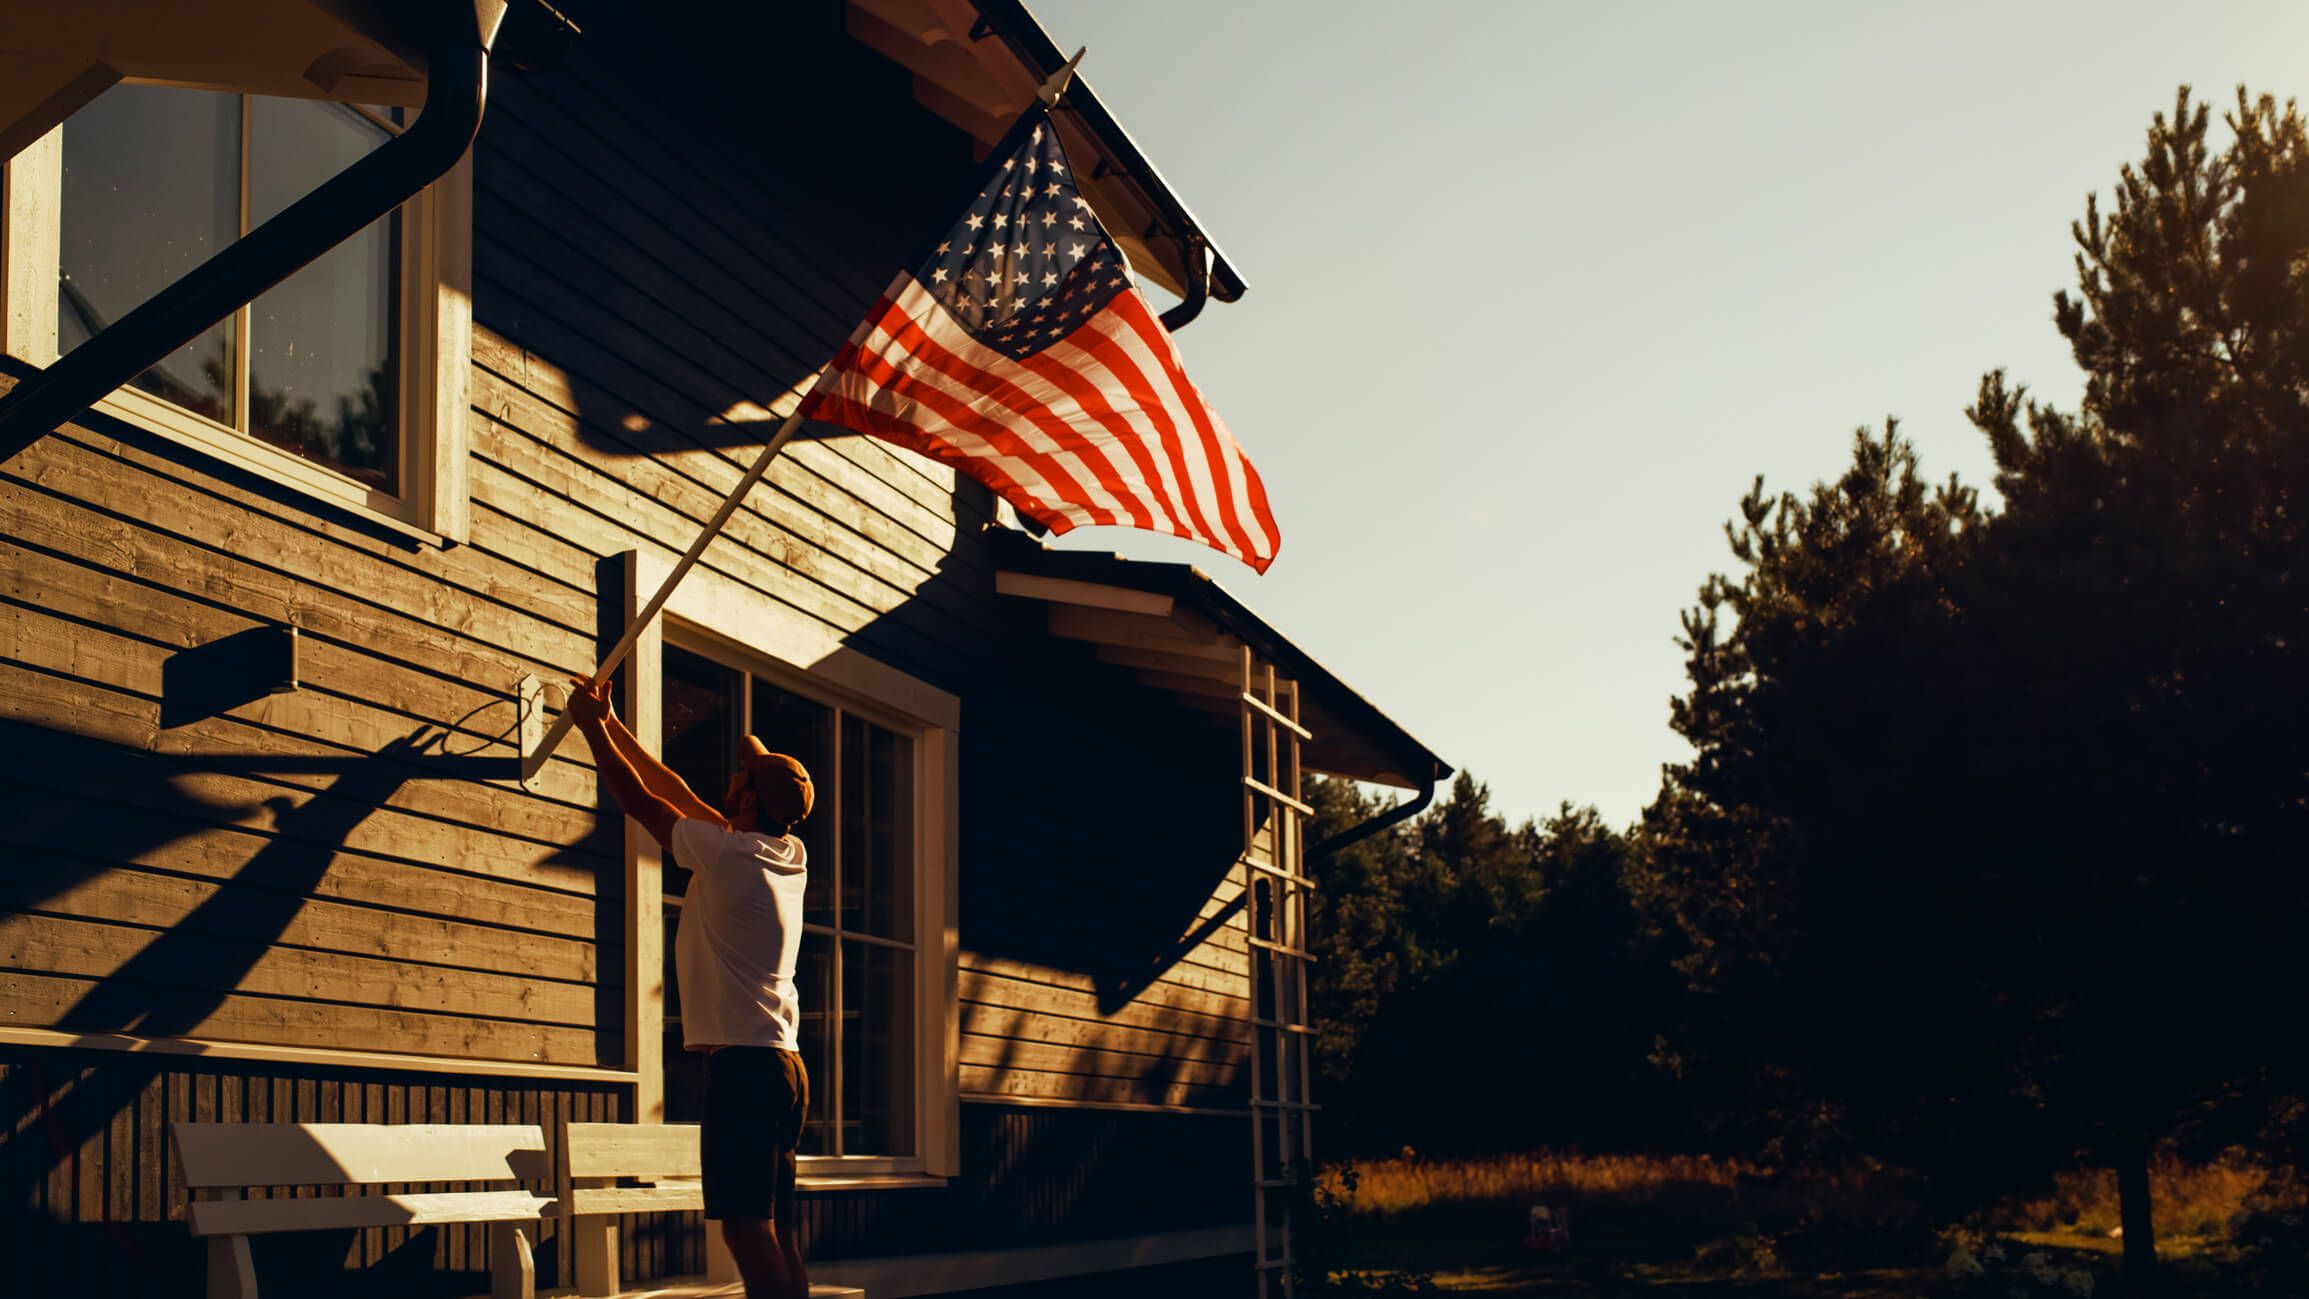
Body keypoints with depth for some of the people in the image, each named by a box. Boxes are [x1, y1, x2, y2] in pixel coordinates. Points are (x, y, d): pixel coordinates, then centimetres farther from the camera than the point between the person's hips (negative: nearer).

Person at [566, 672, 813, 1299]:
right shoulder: (791, 858, 13)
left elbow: (640, 799, 2)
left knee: (747, 1229, -13)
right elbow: (680, 797, 23)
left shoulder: (727, 853, -9)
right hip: (783, 1063, 9)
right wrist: (612, 726, 29)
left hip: (742, 1060, -9)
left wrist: (592, 727, 16)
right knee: (776, 1235, 9)